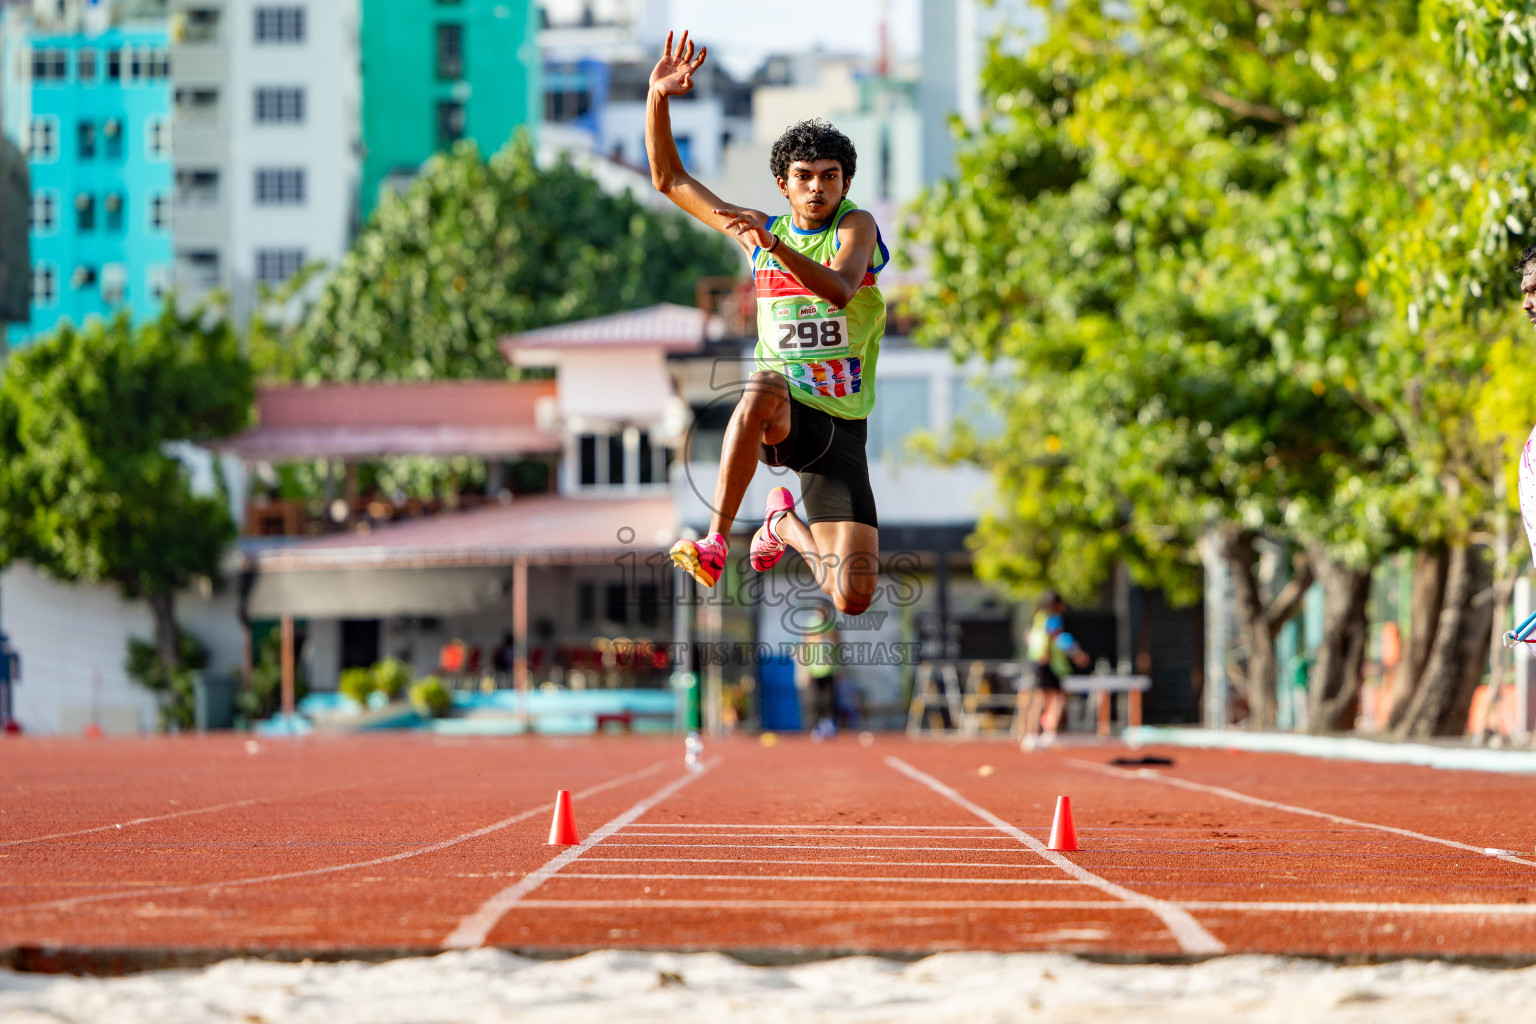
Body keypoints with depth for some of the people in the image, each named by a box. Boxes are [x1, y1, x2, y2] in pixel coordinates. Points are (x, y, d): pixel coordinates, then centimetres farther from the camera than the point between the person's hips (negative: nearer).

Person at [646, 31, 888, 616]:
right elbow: (669, 179, 14)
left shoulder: (856, 226, 1)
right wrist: (658, 97, 1)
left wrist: (771, 244, -34)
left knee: (853, 600, -11)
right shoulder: (760, 229, 12)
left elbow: (841, 290, -21)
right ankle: (715, 541, -34)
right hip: (779, 415, 0)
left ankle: (785, 524, 23)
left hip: (839, 430, 0)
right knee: (765, 385, -41)